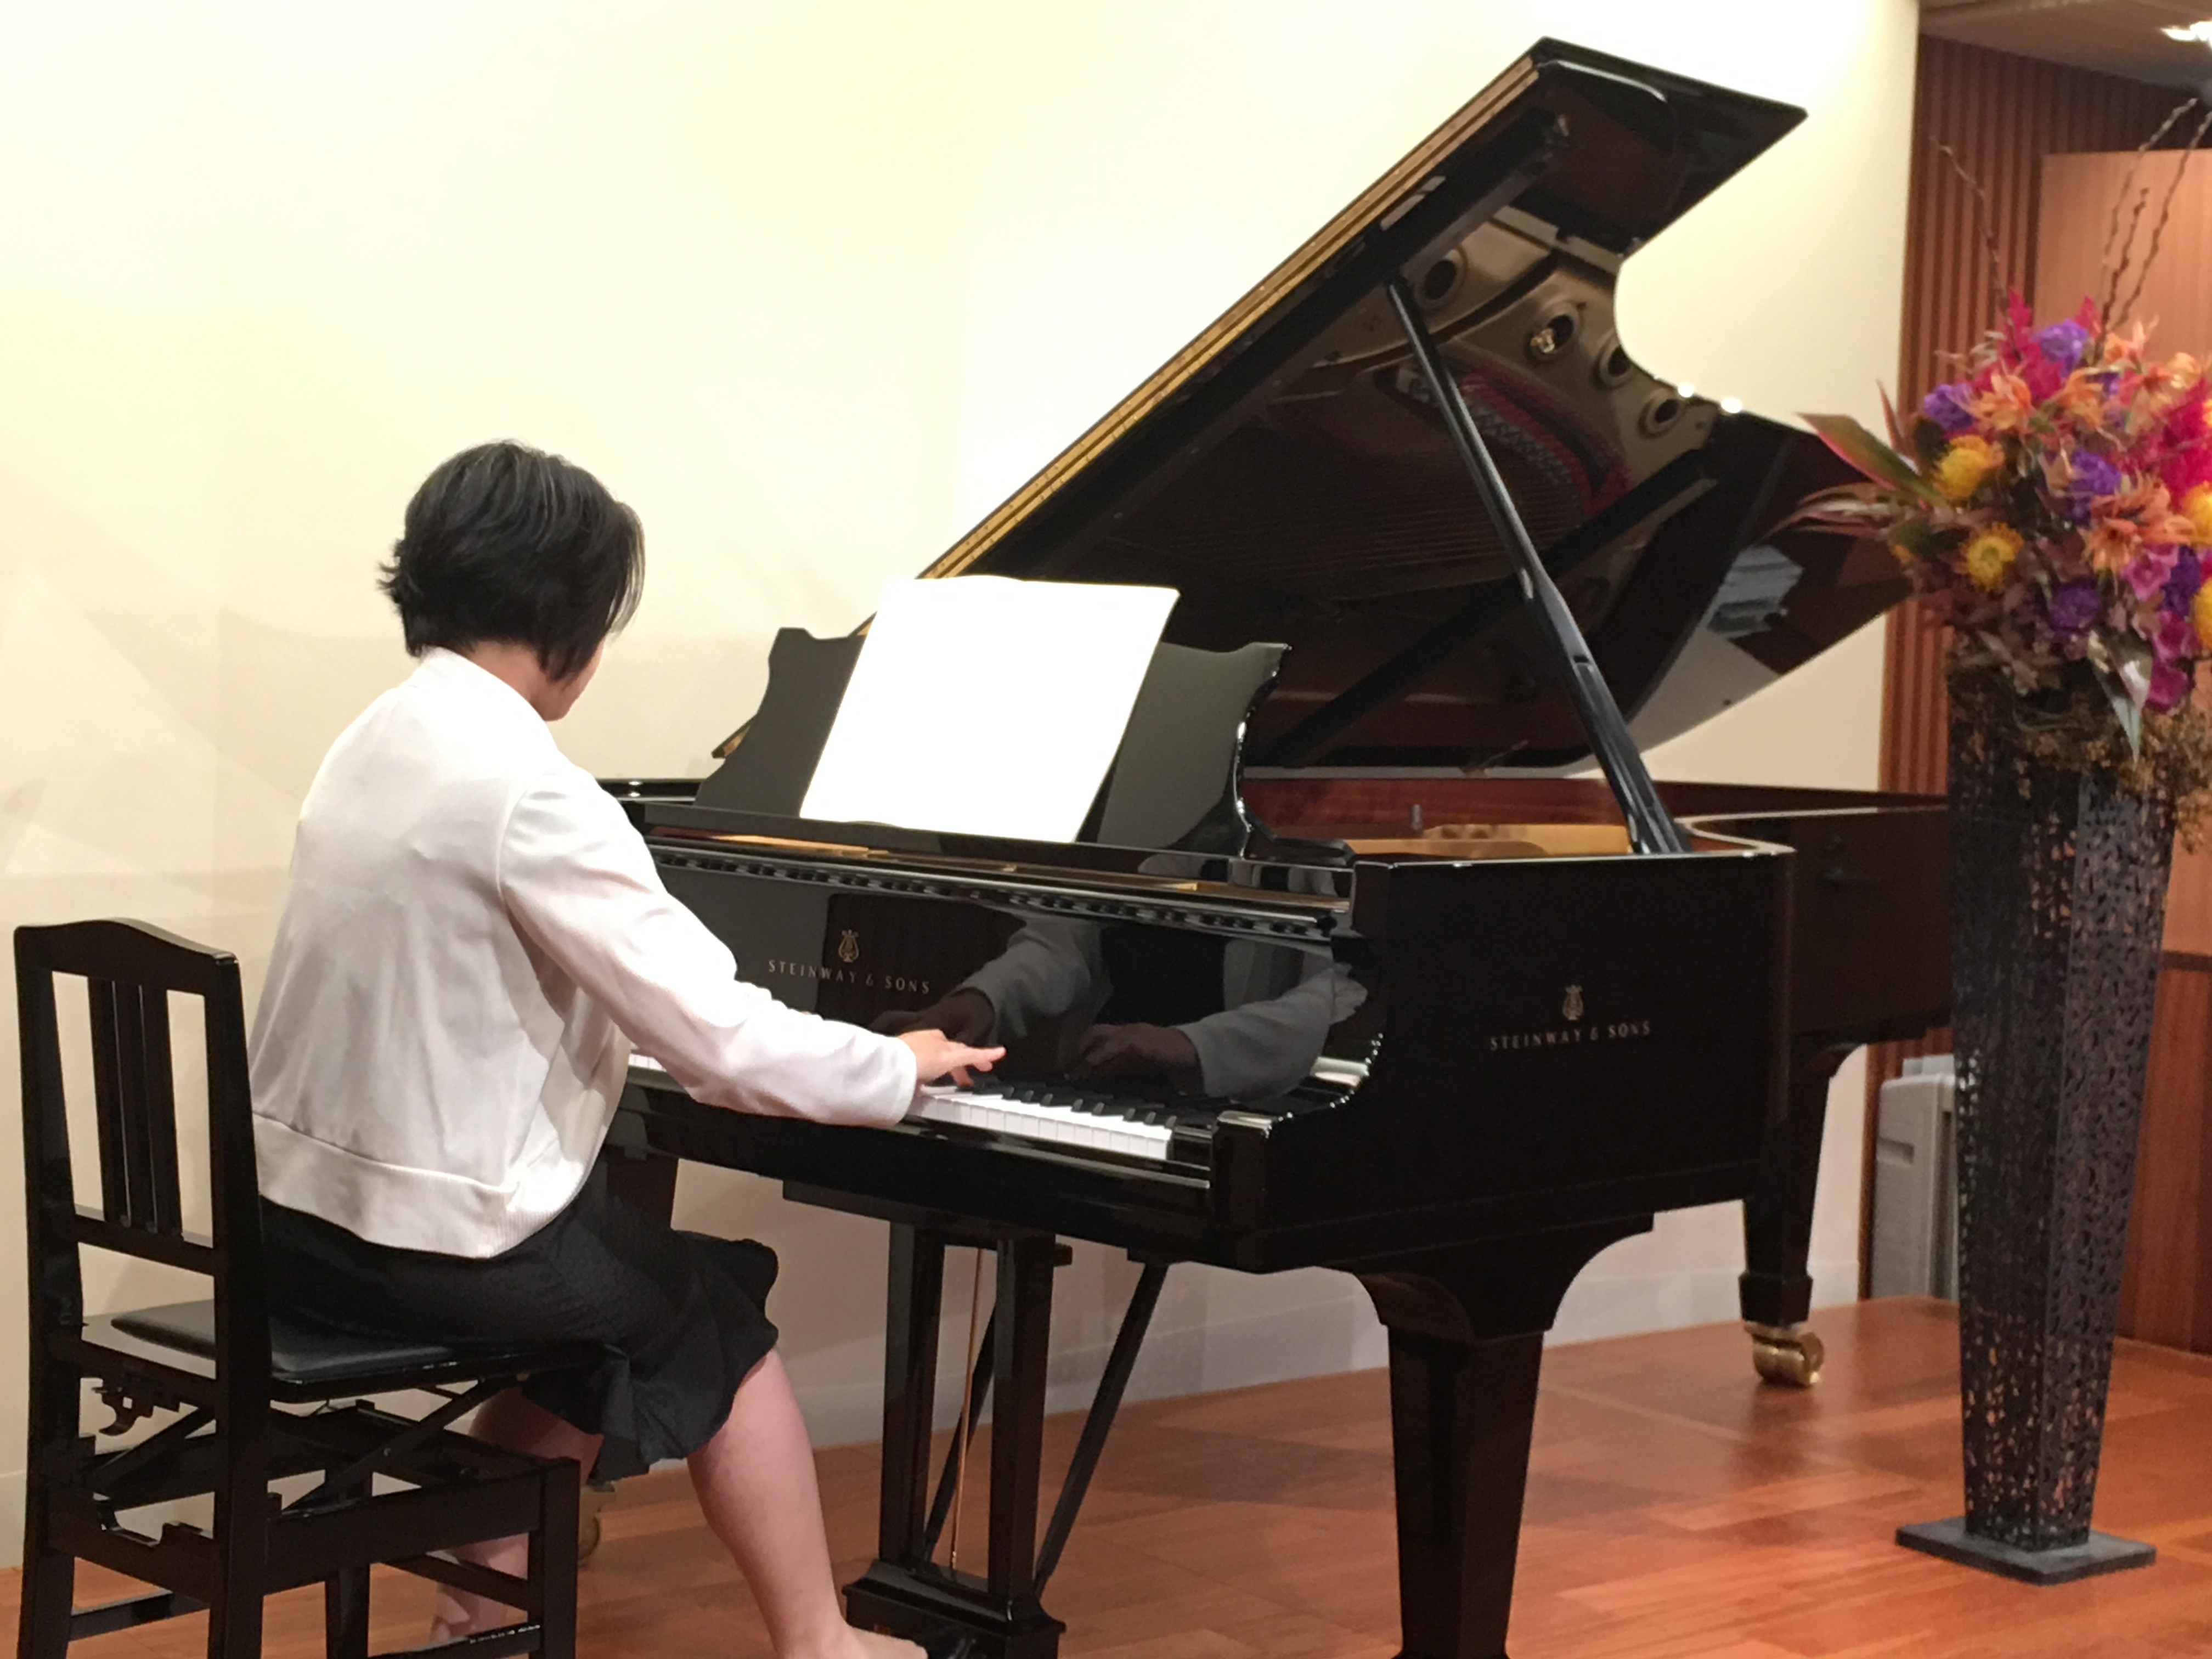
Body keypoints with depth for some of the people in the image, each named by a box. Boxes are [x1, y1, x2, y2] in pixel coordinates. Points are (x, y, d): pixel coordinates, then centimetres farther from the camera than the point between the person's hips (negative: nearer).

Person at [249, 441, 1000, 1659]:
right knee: (721, 1320, 15)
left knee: (621, 1286, 29)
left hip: (312, 1207, 8)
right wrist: (903, 1066, -4)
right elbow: (720, 1039, -20)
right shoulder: (524, 787, -22)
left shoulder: (384, 741, 7)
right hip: (436, 1236, -8)